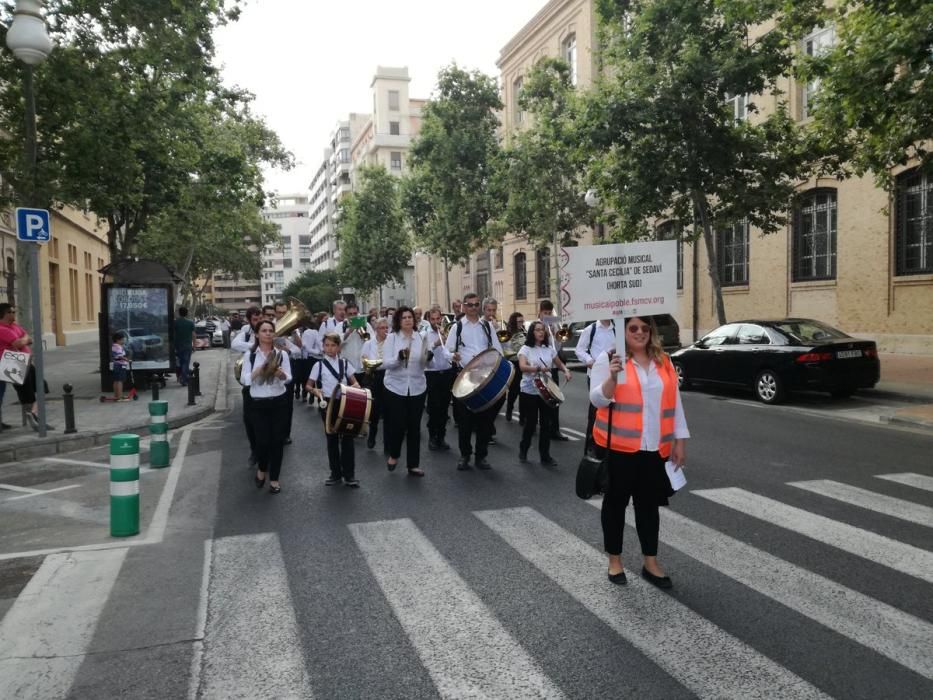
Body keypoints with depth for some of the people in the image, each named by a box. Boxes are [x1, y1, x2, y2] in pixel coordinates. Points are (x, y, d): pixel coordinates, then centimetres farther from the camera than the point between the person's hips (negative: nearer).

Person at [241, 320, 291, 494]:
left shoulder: (281, 354, 2)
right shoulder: (249, 355, 0)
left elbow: (289, 378, -4)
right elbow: (245, 380, -7)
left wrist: (280, 373, -25)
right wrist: (260, 369, -22)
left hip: (279, 402, 1)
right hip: (258, 403, -1)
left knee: (277, 440, 3)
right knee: (262, 440, -3)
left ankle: (274, 478, 18)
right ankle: (261, 469, 28)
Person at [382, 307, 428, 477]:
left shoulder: (421, 337, 3)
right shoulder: (392, 337, -4)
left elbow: (424, 363, 8)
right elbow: (386, 363, -11)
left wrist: (429, 357, -14)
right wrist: (399, 357, -28)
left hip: (417, 388, 2)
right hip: (396, 387, -2)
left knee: (414, 426, 6)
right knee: (398, 425, -1)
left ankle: (413, 464, 16)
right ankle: (393, 455, 27)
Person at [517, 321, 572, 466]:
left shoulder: (549, 349, 7)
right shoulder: (526, 349, -6)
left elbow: (559, 364, 19)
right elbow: (522, 367, -22)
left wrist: (566, 371, -4)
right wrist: (538, 368, -38)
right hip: (529, 391, -4)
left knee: (546, 423, 3)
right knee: (531, 422, 4)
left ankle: (545, 455, 12)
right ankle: (523, 451, 25)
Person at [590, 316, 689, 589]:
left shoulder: (663, 362, 9)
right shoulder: (608, 359, -5)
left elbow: (674, 402, 11)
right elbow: (597, 400, -10)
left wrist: (680, 440, 9)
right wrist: (612, 377, -28)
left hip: (654, 448, 4)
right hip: (619, 447, -4)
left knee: (649, 504, 11)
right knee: (616, 502, 7)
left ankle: (651, 563, 22)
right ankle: (615, 560, 21)